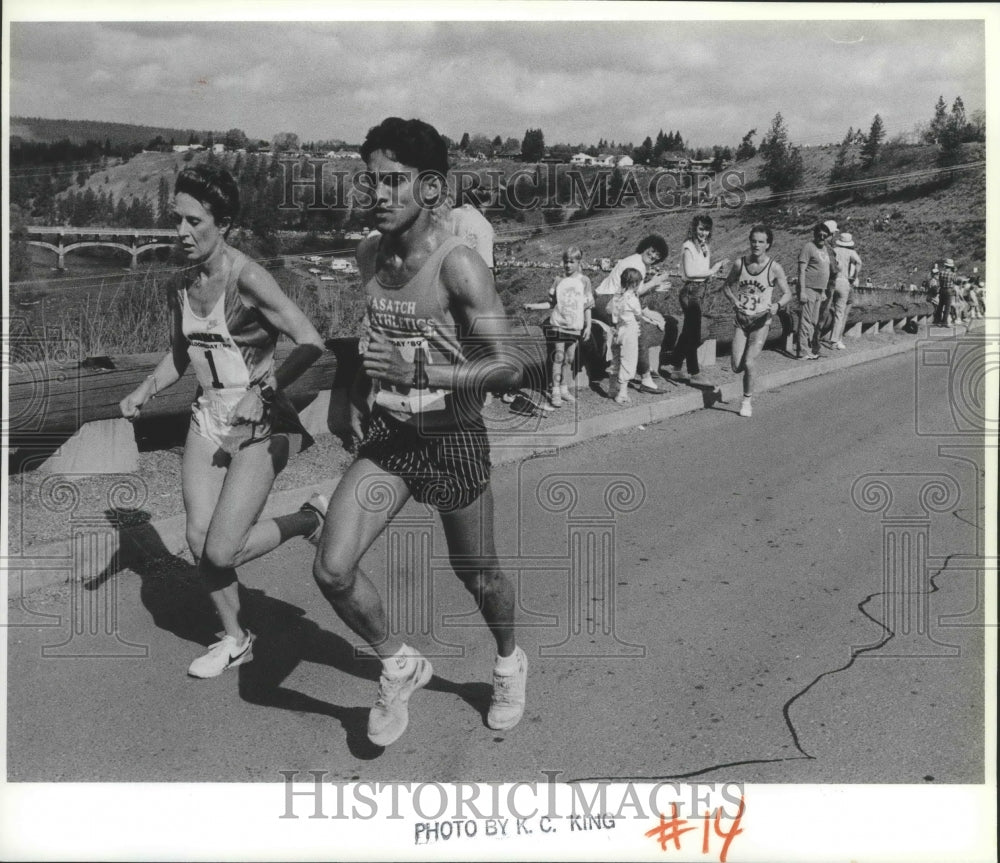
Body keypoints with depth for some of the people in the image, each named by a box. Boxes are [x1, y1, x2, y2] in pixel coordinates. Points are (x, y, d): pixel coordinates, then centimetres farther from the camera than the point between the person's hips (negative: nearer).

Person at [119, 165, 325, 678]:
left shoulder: (248, 279, -17)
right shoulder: (182, 285, 5)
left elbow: (311, 344, -21)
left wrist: (263, 390, -27)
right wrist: (145, 390, 3)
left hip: (258, 425, -7)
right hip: (207, 421, 7)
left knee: (222, 552, -11)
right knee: (199, 542, 4)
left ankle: (310, 518, 16)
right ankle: (234, 640, 26)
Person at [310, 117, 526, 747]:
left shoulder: (459, 267, -20)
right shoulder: (369, 256, 1)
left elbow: (509, 369, -24)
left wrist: (419, 374, -33)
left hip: (454, 440, -5)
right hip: (388, 435, 5)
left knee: (478, 575, 14)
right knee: (332, 570, -10)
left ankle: (510, 663, 46)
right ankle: (400, 666, 17)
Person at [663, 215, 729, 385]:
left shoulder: (704, 247, 12)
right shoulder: (688, 247, -12)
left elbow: (703, 269, 13)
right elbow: (689, 272, -19)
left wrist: (716, 266, -2)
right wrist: (711, 271, -16)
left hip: (700, 291, 9)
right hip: (690, 292, -9)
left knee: (688, 332, 15)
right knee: (693, 335, -4)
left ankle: (674, 365, 26)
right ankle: (694, 373, 3)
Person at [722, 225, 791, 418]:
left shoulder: (774, 268, -9)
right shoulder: (740, 264, -1)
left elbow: (788, 294, -2)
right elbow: (727, 286, 12)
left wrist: (777, 305, -23)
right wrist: (734, 300, -8)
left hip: (761, 321, -3)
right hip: (741, 319, 3)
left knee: (749, 363, -16)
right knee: (736, 367, -3)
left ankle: (747, 400, 7)